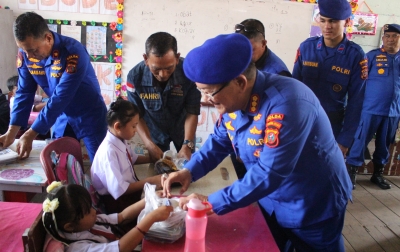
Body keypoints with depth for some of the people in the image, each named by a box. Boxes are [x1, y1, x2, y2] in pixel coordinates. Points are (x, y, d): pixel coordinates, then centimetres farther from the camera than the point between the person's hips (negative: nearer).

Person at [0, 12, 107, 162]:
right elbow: (24, 92, -5)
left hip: (89, 116, -5)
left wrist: (30, 134, -27)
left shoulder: (73, 53, -29)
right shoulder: (25, 54, -10)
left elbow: (61, 97, -30)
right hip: (63, 116, 5)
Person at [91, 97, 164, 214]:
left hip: (129, 190, 8)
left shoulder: (120, 141, -3)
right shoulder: (109, 151, -27)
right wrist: (150, 181, -25)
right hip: (117, 202, -8)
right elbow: (118, 190, -28)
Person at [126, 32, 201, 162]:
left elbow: (192, 112, -22)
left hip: (182, 128, 0)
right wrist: (149, 144, -30)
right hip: (155, 131, 0)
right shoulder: (135, 76, -29)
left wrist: (187, 144, -33)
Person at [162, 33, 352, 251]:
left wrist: (212, 203, -32)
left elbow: (270, 173, -36)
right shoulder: (234, 99, -9)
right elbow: (218, 141, 2)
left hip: (314, 206, -6)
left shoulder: (286, 104, -35)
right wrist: (189, 171, -14)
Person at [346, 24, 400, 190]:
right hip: (371, 108, -4)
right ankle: (352, 171, 11)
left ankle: (378, 173, 28)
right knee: (361, 140, 0)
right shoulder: (372, 56, -2)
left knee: (384, 144, 13)